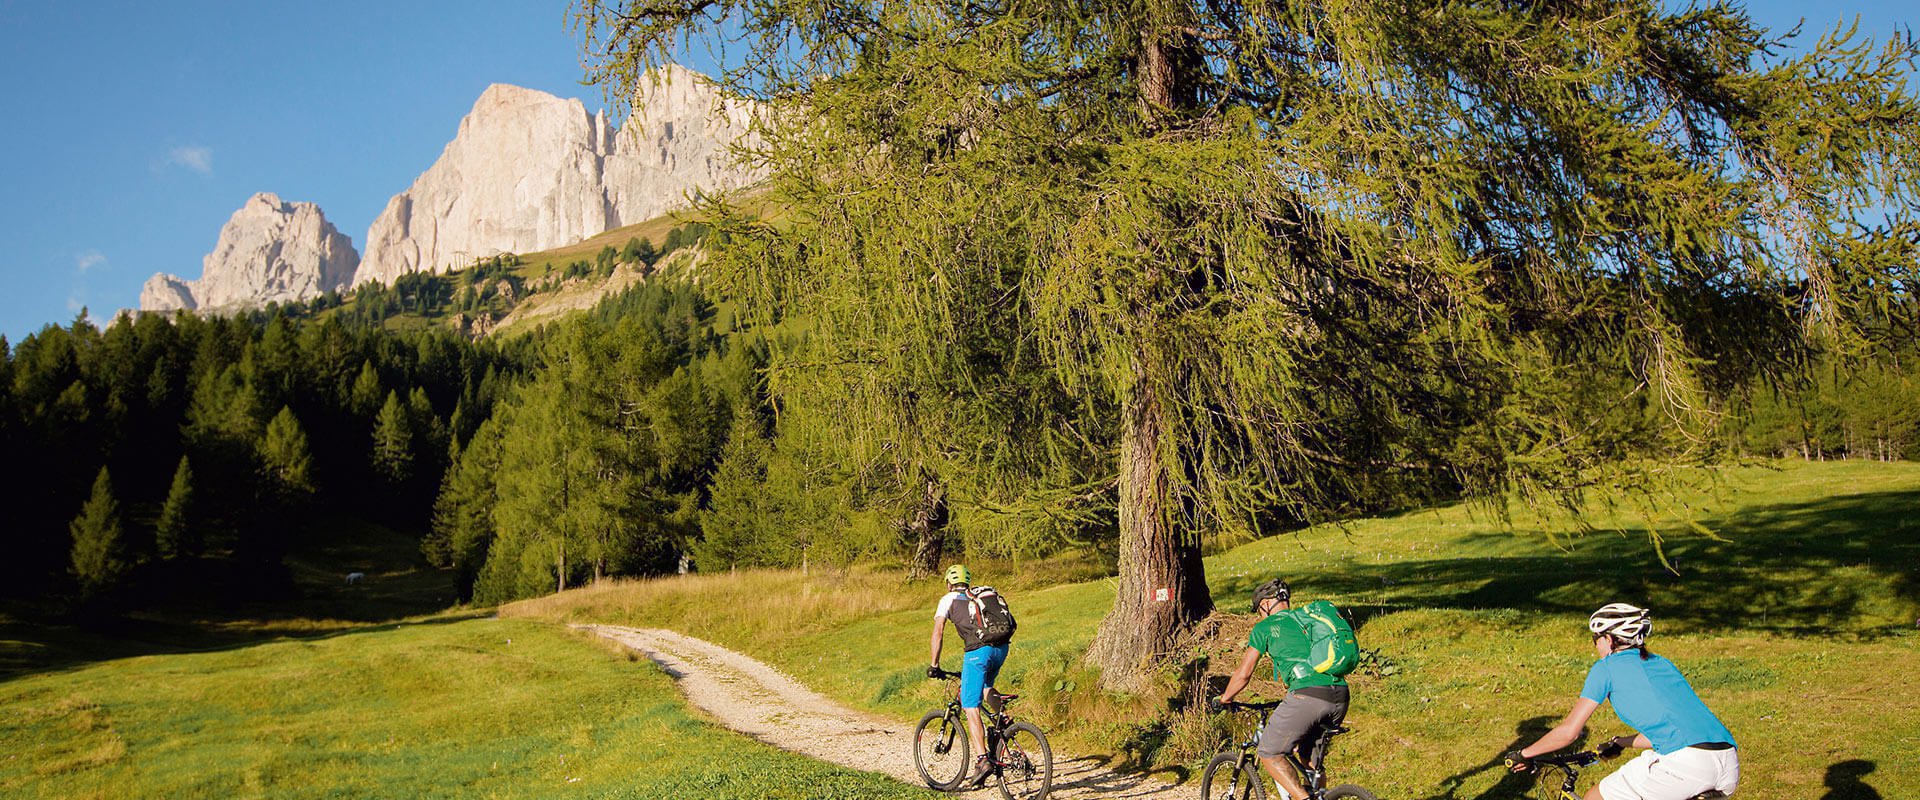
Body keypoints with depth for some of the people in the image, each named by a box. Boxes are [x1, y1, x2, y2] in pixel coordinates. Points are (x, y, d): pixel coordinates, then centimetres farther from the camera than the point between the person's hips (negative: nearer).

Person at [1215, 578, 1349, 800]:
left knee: (1268, 754, 8)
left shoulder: (1265, 627, 10)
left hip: (1307, 697, -7)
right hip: (1340, 698, 7)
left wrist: (1225, 698, 27)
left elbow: (1243, 674, 10)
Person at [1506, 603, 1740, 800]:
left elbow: (1568, 731, 5)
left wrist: (1523, 754, 18)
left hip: (1684, 764, -7)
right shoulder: (1662, 663, 27)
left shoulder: (1606, 667, 8)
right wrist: (1619, 743, 50)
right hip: (1730, 765, 7)